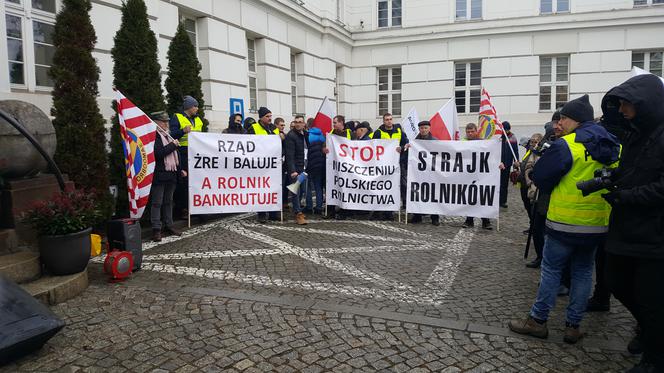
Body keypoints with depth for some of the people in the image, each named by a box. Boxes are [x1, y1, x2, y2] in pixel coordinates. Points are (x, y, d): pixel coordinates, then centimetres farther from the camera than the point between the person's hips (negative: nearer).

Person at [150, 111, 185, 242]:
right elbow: (158, 153, -22)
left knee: (168, 201, 14)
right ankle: (156, 228, 3)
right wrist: (173, 145, -14)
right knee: (157, 202, -2)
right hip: (159, 175, -8)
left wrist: (180, 170, 18)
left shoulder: (168, 135, 18)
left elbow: (175, 154, 22)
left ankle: (168, 225, 22)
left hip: (171, 174, 8)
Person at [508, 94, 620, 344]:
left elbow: (540, 178, -11)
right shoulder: (614, 147, 5)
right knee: (583, 272, 13)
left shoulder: (566, 145, -16)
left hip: (564, 222, -6)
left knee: (551, 270, 5)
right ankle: (573, 326, 19)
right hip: (598, 224, 6)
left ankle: (537, 321, 13)